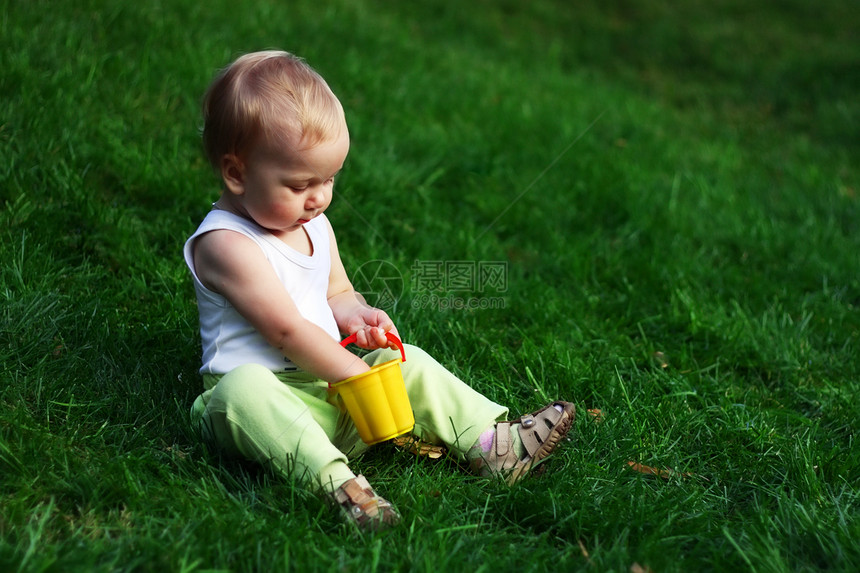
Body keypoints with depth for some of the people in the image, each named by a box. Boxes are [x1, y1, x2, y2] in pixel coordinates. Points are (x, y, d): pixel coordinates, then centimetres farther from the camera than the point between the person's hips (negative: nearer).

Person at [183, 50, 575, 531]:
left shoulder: (315, 226, 11)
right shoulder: (225, 243, -16)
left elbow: (337, 292, 23)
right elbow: (287, 329, -20)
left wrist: (354, 314, -2)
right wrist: (359, 375, -18)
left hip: (330, 386, 8)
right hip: (267, 391, -8)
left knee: (407, 361, 1)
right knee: (242, 388, -38)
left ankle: (489, 443, -3)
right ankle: (333, 478, -52)